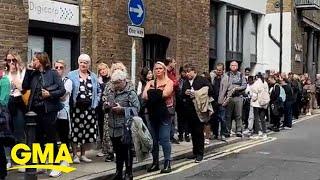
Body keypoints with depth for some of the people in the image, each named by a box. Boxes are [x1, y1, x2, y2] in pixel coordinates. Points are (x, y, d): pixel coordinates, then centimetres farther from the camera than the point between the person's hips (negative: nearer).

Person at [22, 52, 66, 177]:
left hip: (49, 110, -5)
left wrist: (50, 94, -19)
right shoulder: (33, 74, 10)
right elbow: (25, 87, 0)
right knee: (38, 138, 12)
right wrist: (28, 71, -2)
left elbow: (62, 90, -7)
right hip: (36, 110, 5)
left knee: (51, 137, -1)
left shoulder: (53, 73, -5)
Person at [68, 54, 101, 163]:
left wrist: (95, 102, 9)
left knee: (88, 132, 5)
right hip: (76, 108, -4)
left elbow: (98, 91, 20)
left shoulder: (93, 77, 14)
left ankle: (83, 155, 18)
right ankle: (75, 155, 7)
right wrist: (70, 103, -9)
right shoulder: (72, 75, 2)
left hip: (89, 109, 4)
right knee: (76, 131, -3)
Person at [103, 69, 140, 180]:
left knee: (127, 152, 3)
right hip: (113, 128, 6)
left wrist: (122, 109, -21)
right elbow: (105, 107, 20)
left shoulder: (130, 93, -9)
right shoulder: (110, 92, 11)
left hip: (126, 128, -6)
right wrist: (106, 106, -3)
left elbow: (136, 108, -15)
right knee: (118, 151, 16)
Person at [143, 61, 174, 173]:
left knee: (164, 139, -7)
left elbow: (165, 94, -16)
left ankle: (167, 163, 1)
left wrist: (152, 93, -5)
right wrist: (157, 94, -13)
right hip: (152, 114, 5)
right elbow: (144, 96, -2)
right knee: (153, 139, 9)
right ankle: (155, 162, 18)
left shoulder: (169, 82, 1)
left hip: (164, 114, -5)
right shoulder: (150, 83, 13)